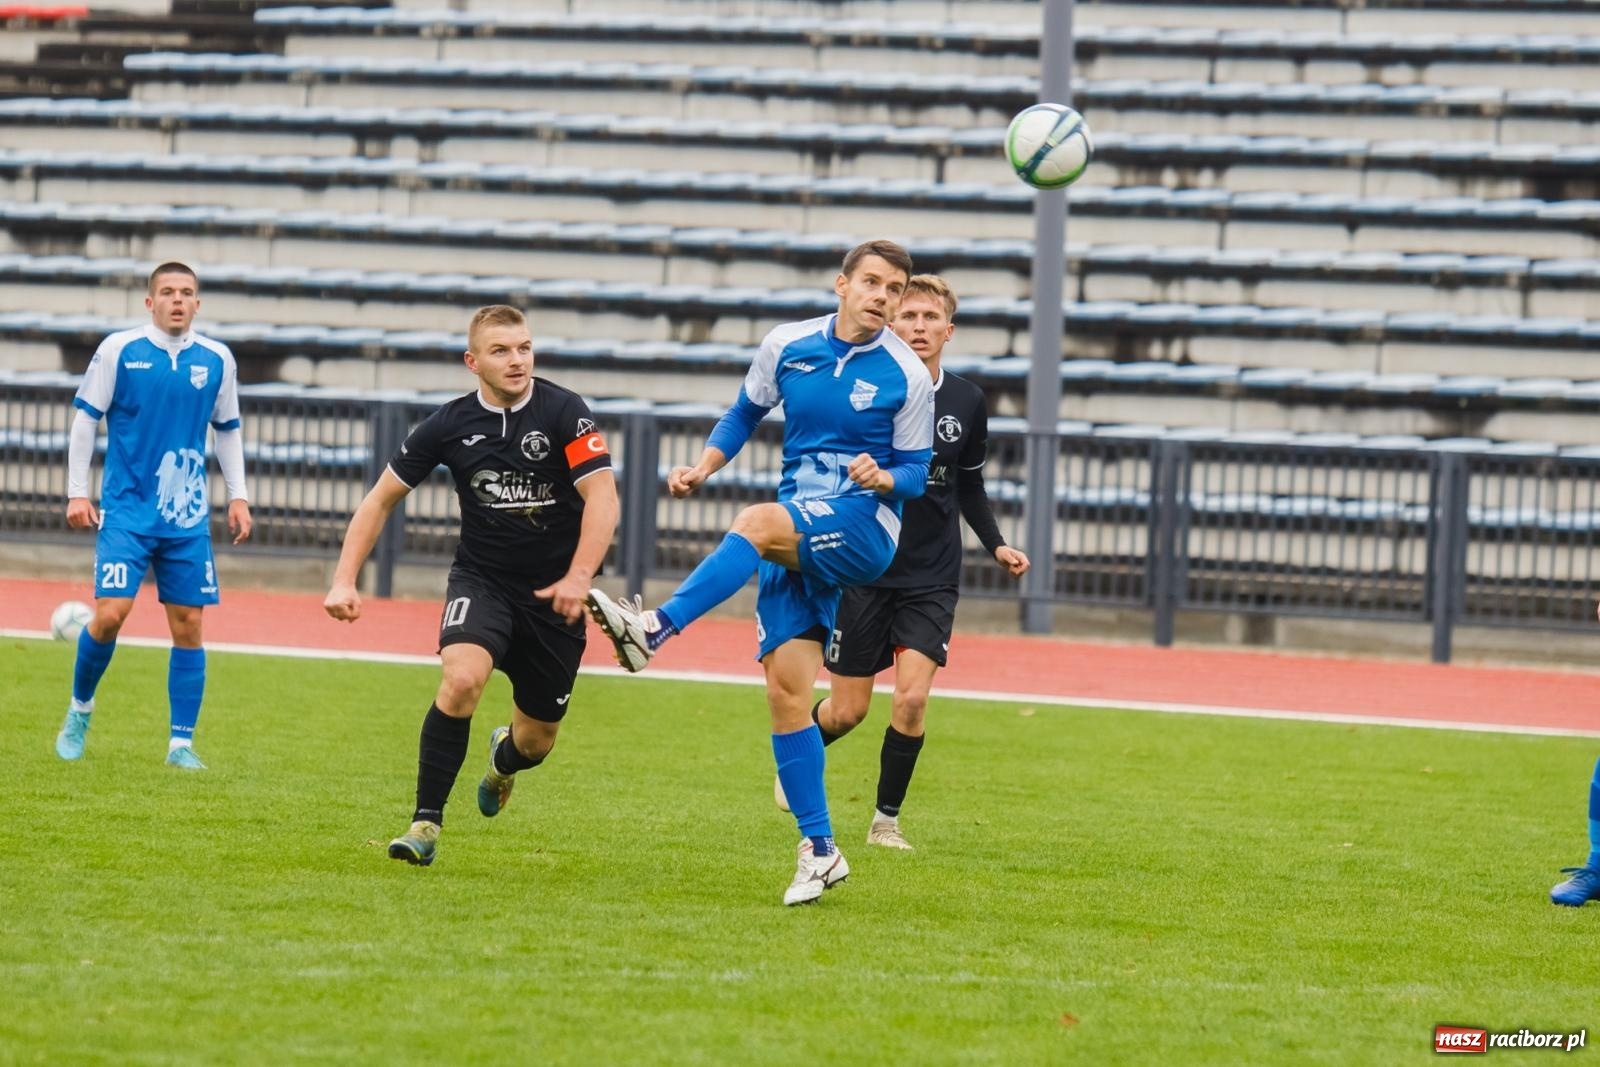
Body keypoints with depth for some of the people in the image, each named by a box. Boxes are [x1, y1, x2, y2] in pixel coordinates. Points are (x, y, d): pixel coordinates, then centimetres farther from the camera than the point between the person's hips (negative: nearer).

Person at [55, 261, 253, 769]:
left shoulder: (217, 360, 5)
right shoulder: (118, 350, -4)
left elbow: (228, 430, 17)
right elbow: (86, 418, 2)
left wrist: (238, 496, 12)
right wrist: (77, 492, -2)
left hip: (188, 517, 3)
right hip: (127, 510, -3)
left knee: (189, 625, 0)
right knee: (110, 613, -13)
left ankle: (181, 742, 8)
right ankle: (80, 709, 12)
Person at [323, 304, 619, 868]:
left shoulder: (563, 412, -12)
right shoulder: (451, 424, -6)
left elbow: (601, 496, -18)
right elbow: (382, 499, 3)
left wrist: (578, 577, -31)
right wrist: (345, 580, -6)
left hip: (553, 593, 0)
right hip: (480, 580, 0)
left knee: (536, 741, 8)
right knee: (462, 678, -31)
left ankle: (504, 757, 49)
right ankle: (426, 823, -22)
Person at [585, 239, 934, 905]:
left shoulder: (906, 377, -4)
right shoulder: (786, 347, 5)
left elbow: (915, 474, 3)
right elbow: (746, 413, 21)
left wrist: (882, 478, -19)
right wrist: (702, 468, 6)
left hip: (861, 531, -4)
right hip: (793, 539, 4)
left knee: (758, 523, -34)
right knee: (785, 689, -5)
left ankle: (655, 628, -40)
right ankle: (819, 851, 2)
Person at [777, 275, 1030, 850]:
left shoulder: (967, 402, 2)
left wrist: (996, 545, 4)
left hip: (932, 579, 2)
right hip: (862, 571, -2)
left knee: (912, 697, -14)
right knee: (847, 711, 4)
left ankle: (886, 820, 3)